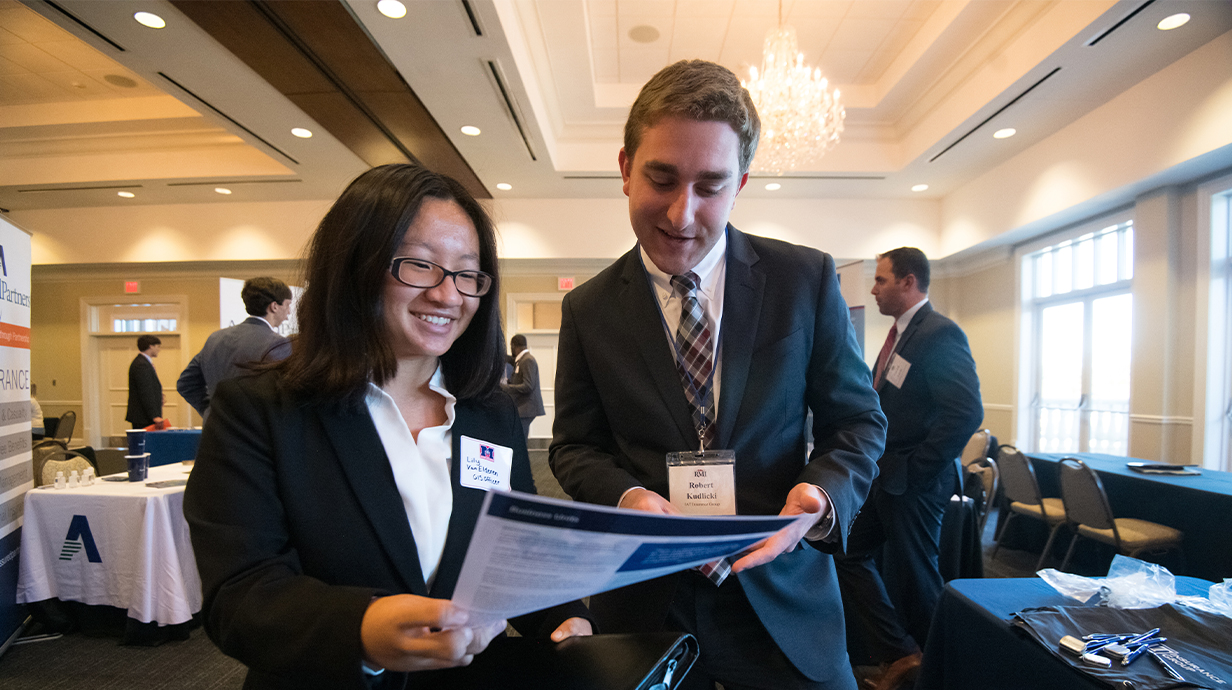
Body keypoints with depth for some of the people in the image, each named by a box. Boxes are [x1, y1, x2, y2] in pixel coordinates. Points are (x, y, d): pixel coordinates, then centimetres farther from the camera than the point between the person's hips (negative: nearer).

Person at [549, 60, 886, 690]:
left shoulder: (807, 279, -6)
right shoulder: (587, 309, -4)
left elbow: (857, 420, -1)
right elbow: (574, 444, 1)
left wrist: (823, 495, -21)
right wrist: (626, 498, -19)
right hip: (642, 604, 1)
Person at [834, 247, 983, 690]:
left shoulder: (940, 334, -17)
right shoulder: (899, 334, 12)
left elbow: (966, 413, -25)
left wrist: (915, 469, -19)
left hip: (914, 483, -9)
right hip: (883, 476, 10)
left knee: (912, 579, 7)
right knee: (847, 551, 13)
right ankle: (899, 655, 24)